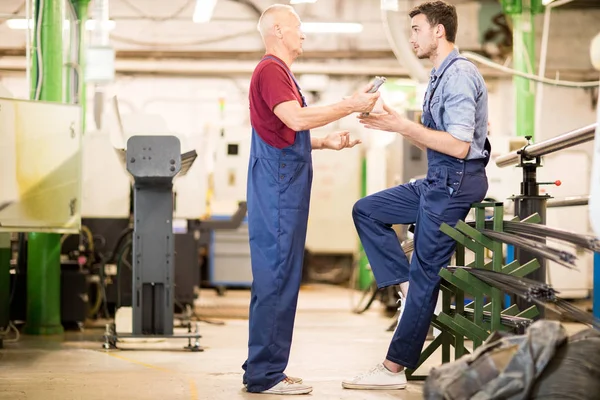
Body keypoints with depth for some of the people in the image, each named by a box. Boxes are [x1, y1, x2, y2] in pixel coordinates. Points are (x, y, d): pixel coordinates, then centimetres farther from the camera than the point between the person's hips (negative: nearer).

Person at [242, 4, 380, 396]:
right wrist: (350, 105, -19)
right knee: (276, 279, -9)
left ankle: (266, 369, 16)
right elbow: (296, 118, -24)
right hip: (277, 190, -10)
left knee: (280, 279, 11)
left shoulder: (280, 72, 21)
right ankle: (265, 374, -6)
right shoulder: (270, 70, -11)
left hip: (284, 193, 10)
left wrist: (326, 142, 16)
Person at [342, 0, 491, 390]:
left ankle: (395, 368, 3)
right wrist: (398, 124, 8)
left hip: (456, 182, -10)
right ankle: (410, 287, 6)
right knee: (366, 210, 11)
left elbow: (458, 145, -23)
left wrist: (404, 126, -19)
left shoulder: (459, 75, -17)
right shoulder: (442, 76, 14)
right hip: (437, 181, 10)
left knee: (426, 272, -3)